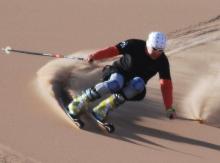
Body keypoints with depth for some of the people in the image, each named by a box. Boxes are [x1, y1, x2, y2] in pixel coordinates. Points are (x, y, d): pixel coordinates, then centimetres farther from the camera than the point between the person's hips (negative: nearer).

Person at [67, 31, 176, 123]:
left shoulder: (162, 61, -11)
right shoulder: (134, 45, -15)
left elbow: (166, 84, -10)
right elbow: (113, 50, -15)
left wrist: (169, 108, -13)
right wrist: (95, 56, -31)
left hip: (133, 86, 2)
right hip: (119, 73, -2)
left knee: (138, 83, -35)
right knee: (116, 83, -38)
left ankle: (105, 107, -32)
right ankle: (82, 100, -25)